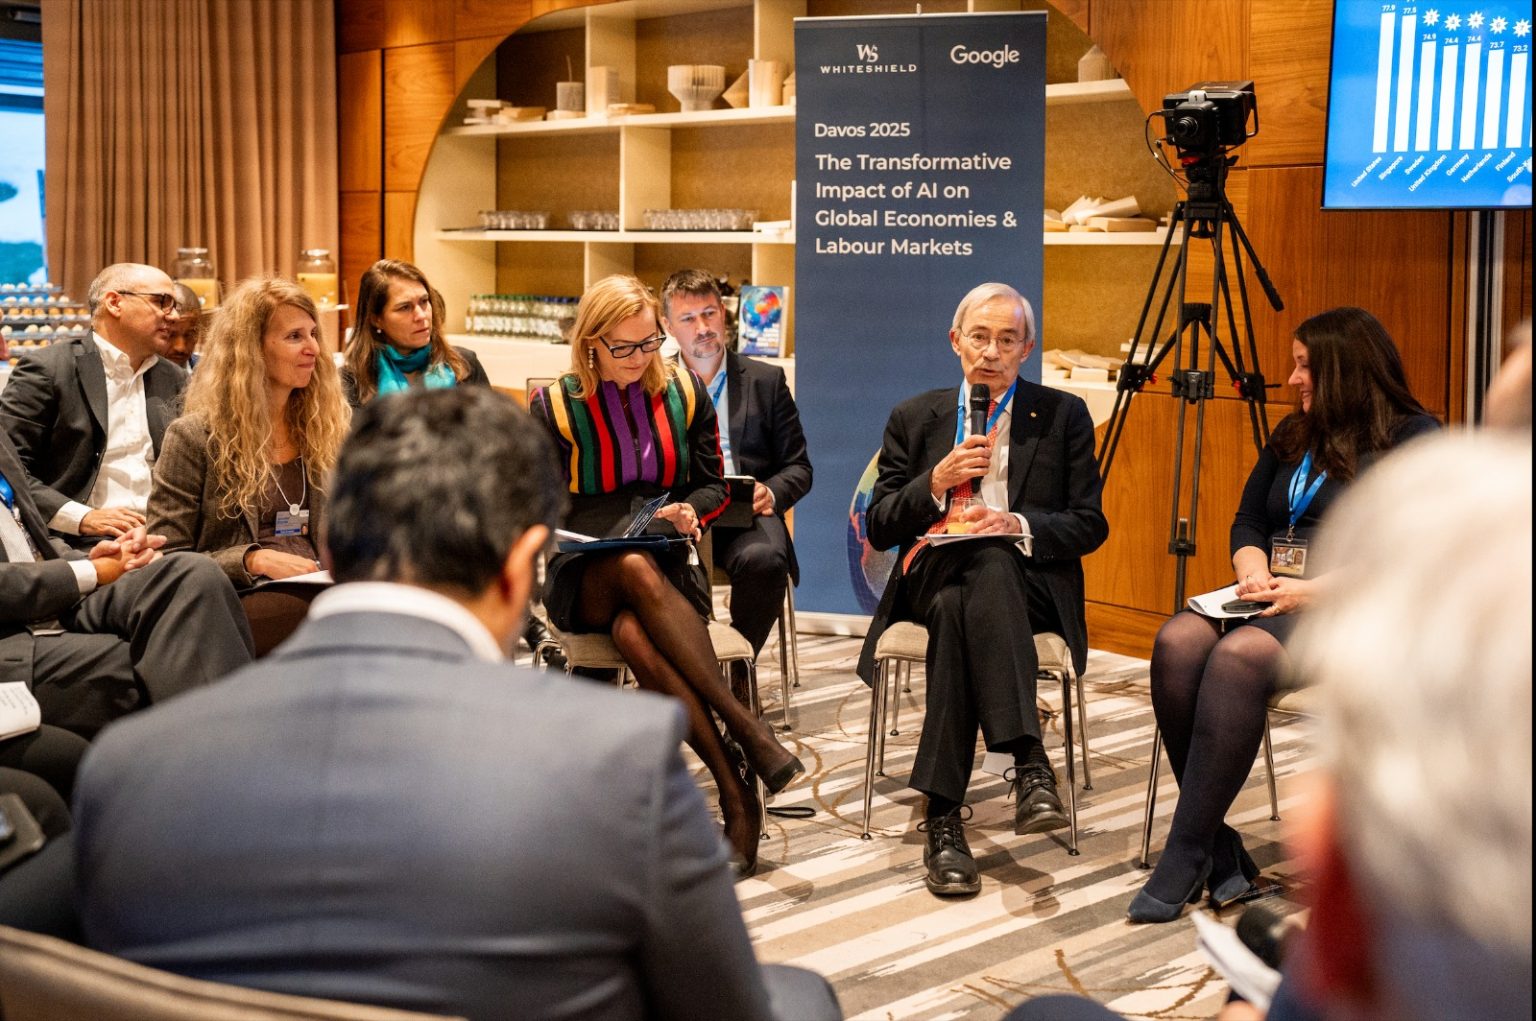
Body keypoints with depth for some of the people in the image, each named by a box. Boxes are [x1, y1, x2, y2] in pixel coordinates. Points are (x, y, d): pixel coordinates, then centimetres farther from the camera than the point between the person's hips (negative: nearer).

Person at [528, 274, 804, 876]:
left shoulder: (684, 395, 11)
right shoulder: (555, 405, 3)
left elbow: (712, 486, 17)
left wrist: (689, 511, -8)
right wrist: (624, 540, -15)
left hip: (670, 564, 1)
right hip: (585, 577, -1)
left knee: (634, 632, -37)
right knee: (637, 571, -41)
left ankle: (732, 790, -39)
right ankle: (744, 727, -42)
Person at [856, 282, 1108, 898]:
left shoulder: (1064, 416, 11)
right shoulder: (914, 419, 15)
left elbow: (1090, 526, 4)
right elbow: (878, 530, 8)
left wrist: (1019, 526, -14)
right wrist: (936, 482, -9)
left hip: (1032, 583, -1)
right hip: (933, 577, 1)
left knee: (960, 609, -37)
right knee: (984, 567, -37)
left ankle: (944, 814, -40)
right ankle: (1029, 763, -44)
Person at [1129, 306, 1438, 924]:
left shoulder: (1414, 437, 0)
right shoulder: (1293, 435, 22)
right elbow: (1247, 520, 21)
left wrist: (1316, 589, -18)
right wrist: (1254, 572, -2)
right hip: (1274, 597, 6)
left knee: (1238, 655, -35)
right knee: (1179, 641, -26)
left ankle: (1184, 859, -30)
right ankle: (1217, 846, -22)